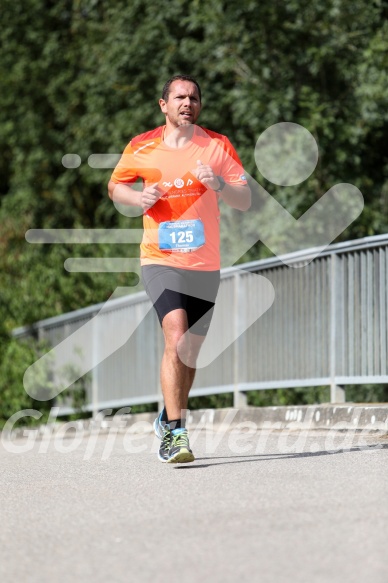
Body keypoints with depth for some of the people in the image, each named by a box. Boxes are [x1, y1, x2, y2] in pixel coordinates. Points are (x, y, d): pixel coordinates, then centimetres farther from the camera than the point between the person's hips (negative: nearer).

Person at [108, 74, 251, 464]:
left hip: (205, 265, 3)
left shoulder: (218, 146, 3)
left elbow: (245, 201, 2)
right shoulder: (141, 148, 2)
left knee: (190, 352, 12)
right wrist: (138, 197, -5)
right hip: (161, 260, -2)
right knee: (176, 337, -22)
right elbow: (115, 186, 17)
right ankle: (174, 433, -22)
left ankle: (168, 421, 35)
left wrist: (218, 184, -18)